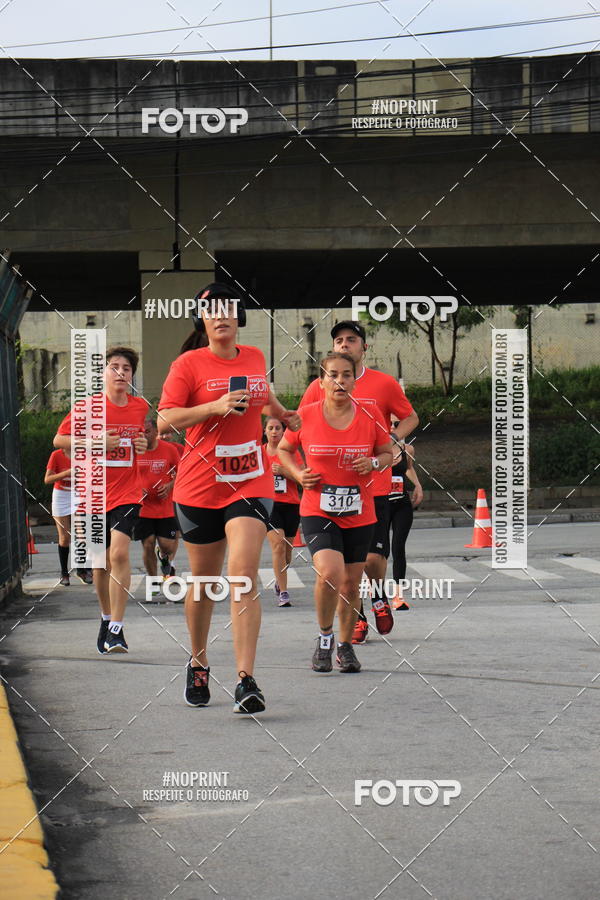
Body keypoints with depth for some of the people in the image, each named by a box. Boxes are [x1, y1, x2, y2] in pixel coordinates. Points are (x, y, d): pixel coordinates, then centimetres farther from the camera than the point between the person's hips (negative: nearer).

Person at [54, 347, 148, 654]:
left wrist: (143, 444, 2)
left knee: (119, 553, -19)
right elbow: (59, 440, -3)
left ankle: (116, 630, -19)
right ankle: (106, 618, 34)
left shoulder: (141, 407, 6)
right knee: (101, 561, 11)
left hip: (127, 493, 0)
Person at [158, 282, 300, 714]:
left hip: (251, 483, 1)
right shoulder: (189, 364, -4)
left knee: (243, 575, -16)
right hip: (199, 488, -1)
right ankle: (198, 665, 34)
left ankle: (247, 681, -21)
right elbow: (165, 421, -11)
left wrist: (283, 413, 46)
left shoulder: (255, 358, 9)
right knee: (205, 582, 10)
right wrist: (215, 407, -21)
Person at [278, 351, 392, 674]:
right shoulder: (306, 416, -5)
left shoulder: (370, 416, -3)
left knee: (350, 583, 10)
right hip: (317, 512, -2)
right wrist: (299, 474, -6)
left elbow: (388, 453, 11)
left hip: (359, 514, 2)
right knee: (330, 573, -23)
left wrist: (374, 463, -10)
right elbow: (283, 449, 12)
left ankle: (345, 646, 31)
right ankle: (324, 637, 1)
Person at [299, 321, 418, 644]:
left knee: (373, 556, -4)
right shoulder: (318, 388, 4)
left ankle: (379, 598, 26)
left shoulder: (384, 384, 1)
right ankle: (357, 618, 14)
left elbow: (410, 418, 12)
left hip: (375, 484, -1)